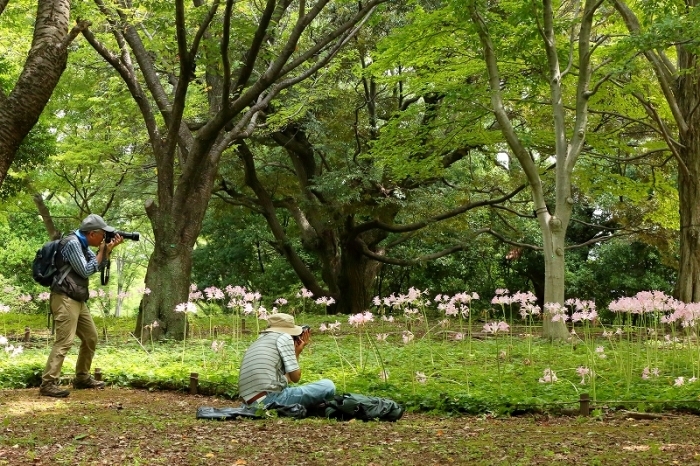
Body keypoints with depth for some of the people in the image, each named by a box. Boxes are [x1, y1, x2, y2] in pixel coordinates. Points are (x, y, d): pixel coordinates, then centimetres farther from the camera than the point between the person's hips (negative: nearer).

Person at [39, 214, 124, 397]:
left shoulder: (82, 244, 16)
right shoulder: (72, 243, -14)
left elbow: (99, 266, 20)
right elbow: (86, 271, -15)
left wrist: (109, 248, 7)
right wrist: (102, 250, -5)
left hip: (77, 300, 10)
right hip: (65, 299, -10)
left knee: (91, 337, 15)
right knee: (65, 341, -16)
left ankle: (82, 378, 25)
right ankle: (48, 384, -17)